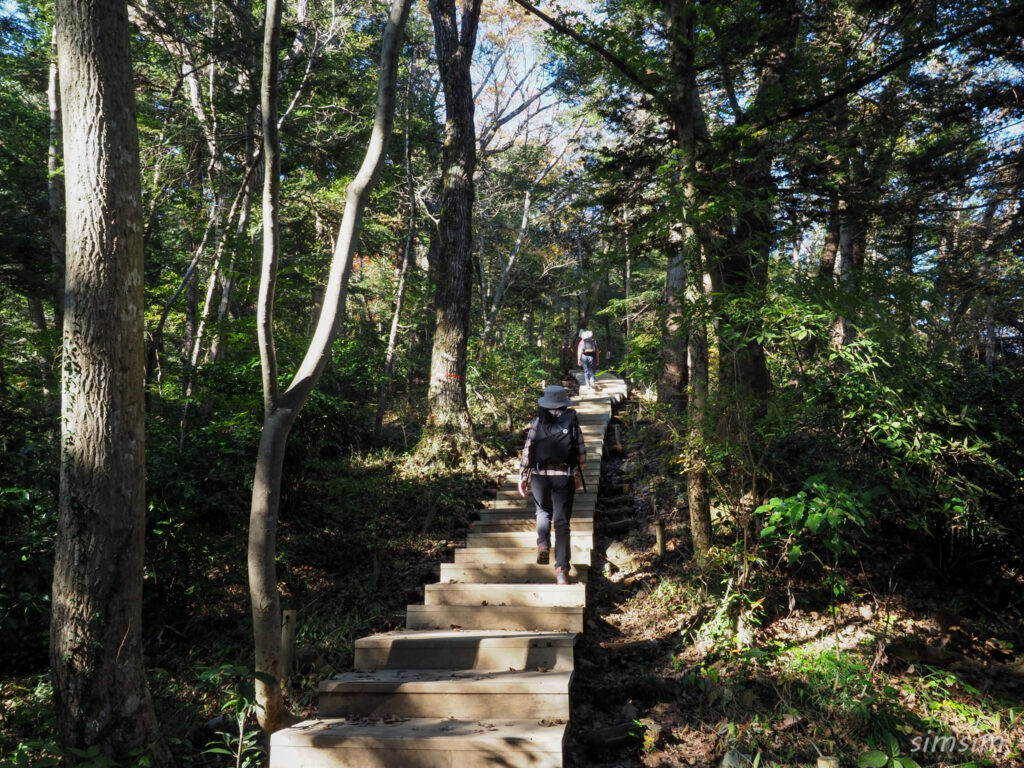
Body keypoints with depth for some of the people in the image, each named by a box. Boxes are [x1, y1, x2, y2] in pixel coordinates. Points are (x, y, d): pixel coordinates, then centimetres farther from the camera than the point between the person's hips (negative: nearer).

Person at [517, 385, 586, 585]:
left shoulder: (537, 422, -1)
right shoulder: (573, 423, 2)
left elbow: (527, 450, -3)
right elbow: (581, 453, 5)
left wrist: (523, 476, 4)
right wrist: (578, 476, 20)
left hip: (540, 475, 0)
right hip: (564, 477, 0)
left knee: (543, 511, 26)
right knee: (562, 523, 5)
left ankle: (543, 544, 3)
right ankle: (561, 568, 0)